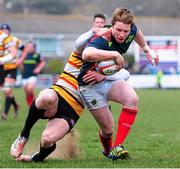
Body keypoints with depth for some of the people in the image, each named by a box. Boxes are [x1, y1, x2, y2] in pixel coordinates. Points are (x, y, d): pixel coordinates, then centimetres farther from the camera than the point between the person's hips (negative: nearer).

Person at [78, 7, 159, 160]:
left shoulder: (130, 31, -10)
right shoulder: (102, 40, -33)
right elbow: (87, 54, -57)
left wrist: (147, 50, 26)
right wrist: (115, 54, -48)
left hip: (110, 79, 6)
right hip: (90, 85, -6)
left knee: (132, 99, -25)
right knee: (108, 129, -4)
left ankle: (117, 148, -23)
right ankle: (108, 151, 34)